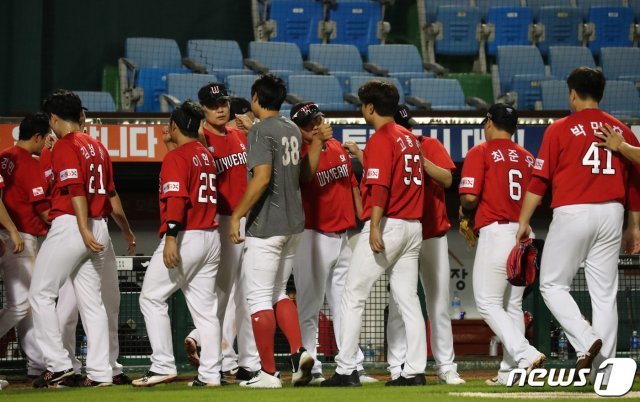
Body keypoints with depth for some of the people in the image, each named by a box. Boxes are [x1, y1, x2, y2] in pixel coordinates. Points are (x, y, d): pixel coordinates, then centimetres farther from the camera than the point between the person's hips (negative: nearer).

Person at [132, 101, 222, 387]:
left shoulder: (176, 157, -10)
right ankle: (210, 373, 4)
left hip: (185, 236, -8)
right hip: (211, 237, 8)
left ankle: (163, 366, -5)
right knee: (205, 307, 8)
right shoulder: (207, 156, 15)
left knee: (151, 297, 1)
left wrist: (171, 238, -27)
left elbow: (176, 198, -21)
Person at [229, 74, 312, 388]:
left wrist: (237, 215, -19)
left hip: (266, 225, -8)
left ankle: (268, 372, -3)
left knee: (258, 296, -3)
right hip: (294, 222, 8)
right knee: (278, 292, 17)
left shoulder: (260, 131, -13)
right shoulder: (293, 130, 12)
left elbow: (262, 177, -23)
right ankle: (299, 352, 0)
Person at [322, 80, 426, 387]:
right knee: (408, 299, 8)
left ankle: (346, 370, -4)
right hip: (413, 225, 8)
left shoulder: (380, 140, -10)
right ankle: (415, 371, 3)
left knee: (353, 296, -2)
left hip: (387, 224, -8)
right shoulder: (409, 138, 15)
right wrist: (362, 156, 28)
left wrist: (375, 227, -25)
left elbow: (380, 186, -20)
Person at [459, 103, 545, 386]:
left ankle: (525, 355, -21)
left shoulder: (480, 153, -3)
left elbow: (469, 196, -12)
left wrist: (464, 211, 8)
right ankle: (509, 370, 9)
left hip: (496, 233, -7)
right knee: (513, 304, 12)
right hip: (524, 233, 7)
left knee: (488, 303, -5)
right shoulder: (527, 157, 15)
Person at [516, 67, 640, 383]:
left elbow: (540, 179, -5)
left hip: (572, 214, -4)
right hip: (611, 214, 4)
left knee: (553, 285, 7)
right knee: (604, 293, 6)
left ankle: (586, 341, -15)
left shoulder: (560, 129, -1)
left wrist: (524, 221, -1)